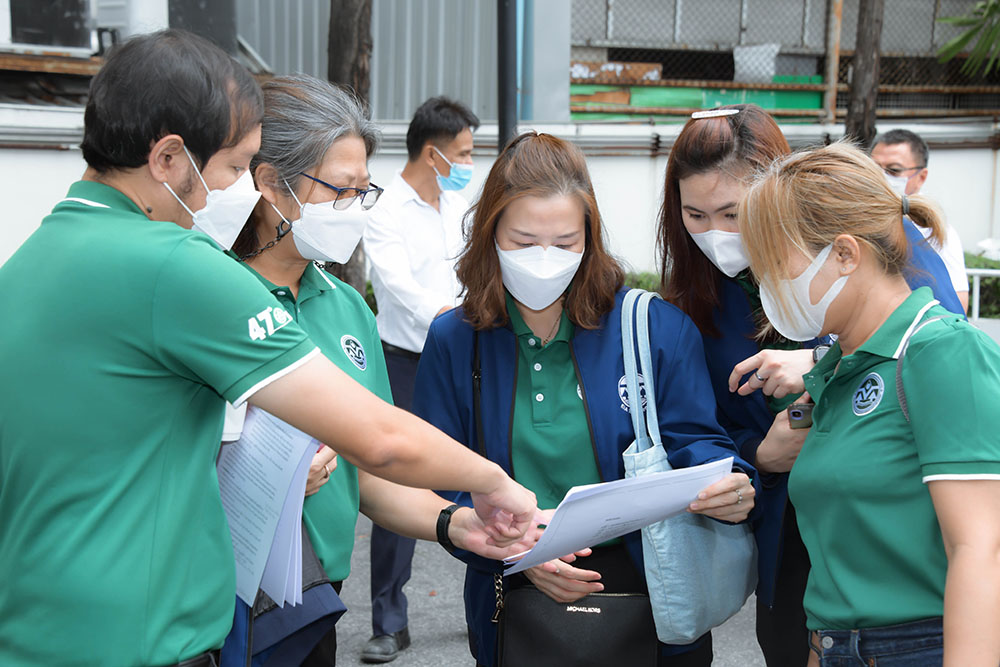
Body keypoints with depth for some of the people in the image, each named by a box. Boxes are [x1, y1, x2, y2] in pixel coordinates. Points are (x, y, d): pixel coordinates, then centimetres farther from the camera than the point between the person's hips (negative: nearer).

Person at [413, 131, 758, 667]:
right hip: (514, 603, 0)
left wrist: (729, 487, -27)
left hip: (650, 594, 0)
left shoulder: (657, 327, -5)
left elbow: (693, 443, -3)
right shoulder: (452, 342, -2)